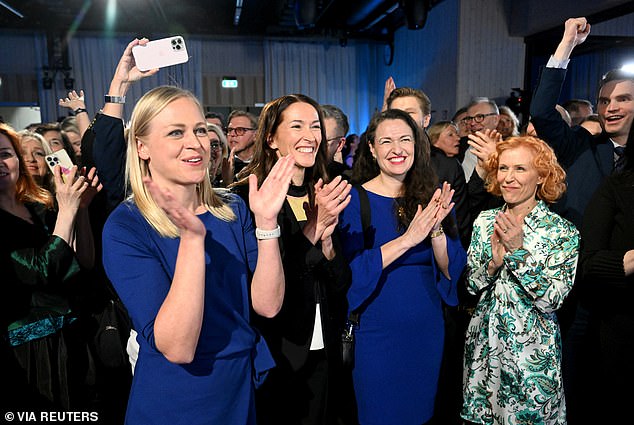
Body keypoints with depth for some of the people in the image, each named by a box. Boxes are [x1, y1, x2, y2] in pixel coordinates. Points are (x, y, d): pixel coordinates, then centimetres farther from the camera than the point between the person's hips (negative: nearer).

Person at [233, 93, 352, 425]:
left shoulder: (325, 197, 2)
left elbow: (341, 286, 0)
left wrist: (326, 236, -18)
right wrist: (314, 226, -26)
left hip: (323, 351, 5)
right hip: (275, 354, -5)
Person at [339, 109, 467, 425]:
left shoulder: (432, 198, 0)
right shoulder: (355, 199, -11)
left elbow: (453, 271, -4)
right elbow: (351, 270, -21)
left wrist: (436, 229, -21)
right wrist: (408, 239, -28)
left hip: (428, 331, 4)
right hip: (376, 334, -4)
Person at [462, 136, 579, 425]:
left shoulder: (562, 232, -10)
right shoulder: (484, 221, 0)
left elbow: (551, 300, -17)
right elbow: (472, 286, 2)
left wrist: (518, 251, -25)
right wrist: (493, 262, -17)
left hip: (531, 353, -3)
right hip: (484, 345, 4)